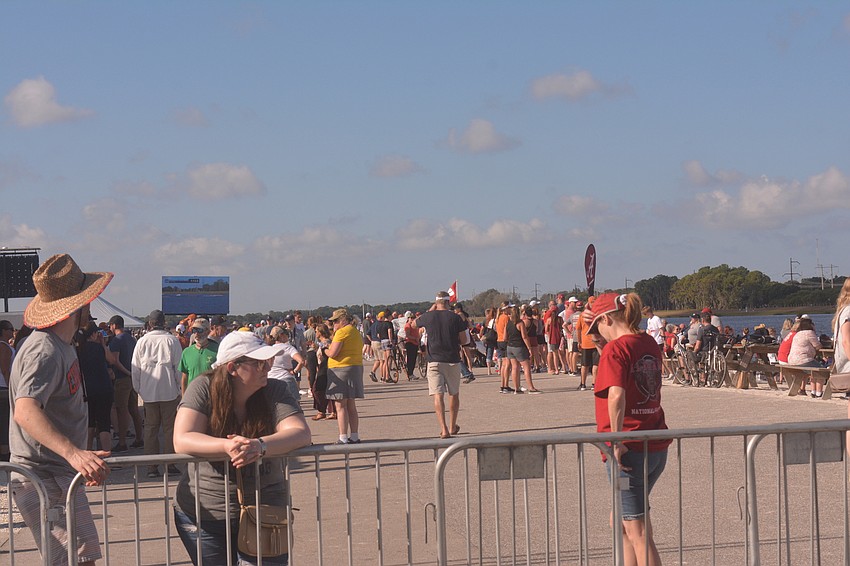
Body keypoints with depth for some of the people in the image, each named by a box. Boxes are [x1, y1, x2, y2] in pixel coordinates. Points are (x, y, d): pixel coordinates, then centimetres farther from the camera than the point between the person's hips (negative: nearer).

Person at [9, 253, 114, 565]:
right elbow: (25, 412, -35)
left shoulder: (61, 345, 15)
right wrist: (74, 453, -47)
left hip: (61, 475, 10)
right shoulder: (45, 351, -19)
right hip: (43, 480, -10)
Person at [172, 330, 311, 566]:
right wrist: (227, 446, -36)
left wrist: (260, 446, -35)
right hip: (203, 514, 0)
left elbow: (300, 433, -16)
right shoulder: (203, 388, -8)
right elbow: (182, 441, -19)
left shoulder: (275, 391, -4)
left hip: (264, 512, 1)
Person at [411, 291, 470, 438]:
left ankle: (444, 429, -17)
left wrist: (430, 310, 24)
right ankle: (452, 426, 27)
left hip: (434, 361, 0)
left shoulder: (428, 317, -2)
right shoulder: (455, 318, -5)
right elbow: (464, 340, -2)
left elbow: (414, 323, 21)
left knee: (438, 395, -4)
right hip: (453, 360, 0)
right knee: (454, 394, 17)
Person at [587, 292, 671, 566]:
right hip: (657, 447, 8)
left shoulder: (615, 349, -15)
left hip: (628, 450, -8)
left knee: (638, 532, 0)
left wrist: (617, 442, -21)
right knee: (623, 523, 22)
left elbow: (616, 396, -28)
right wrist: (603, 343, 13)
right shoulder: (649, 343, 8)